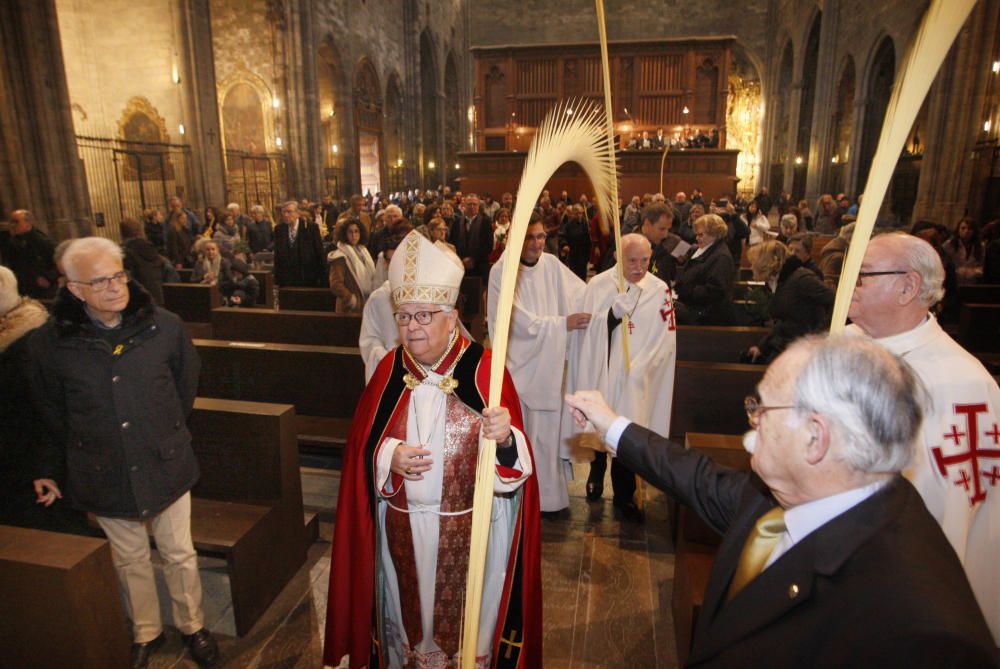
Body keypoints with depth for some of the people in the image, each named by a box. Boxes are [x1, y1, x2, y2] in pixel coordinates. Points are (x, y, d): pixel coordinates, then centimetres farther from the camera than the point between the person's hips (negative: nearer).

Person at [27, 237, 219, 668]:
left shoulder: (164, 326, -12)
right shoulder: (50, 343, -10)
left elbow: (185, 389, 3)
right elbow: (52, 415, 4)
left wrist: (167, 435, 9)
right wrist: (51, 468, 10)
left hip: (166, 465, 0)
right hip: (104, 475, 1)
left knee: (179, 554, 15)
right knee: (130, 559, 20)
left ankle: (192, 626, 38)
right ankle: (145, 632, 44)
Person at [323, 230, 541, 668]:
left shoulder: (483, 369, -13)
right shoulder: (389, 370, -3)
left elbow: (516, 465, -15)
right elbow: (361, 445, 2)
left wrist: (504, 439, -36)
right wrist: (387, 457, -18)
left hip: (474, 529, -3)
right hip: (402, 529, 3)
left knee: (467, 622, 17)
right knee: (408, 617, 23)